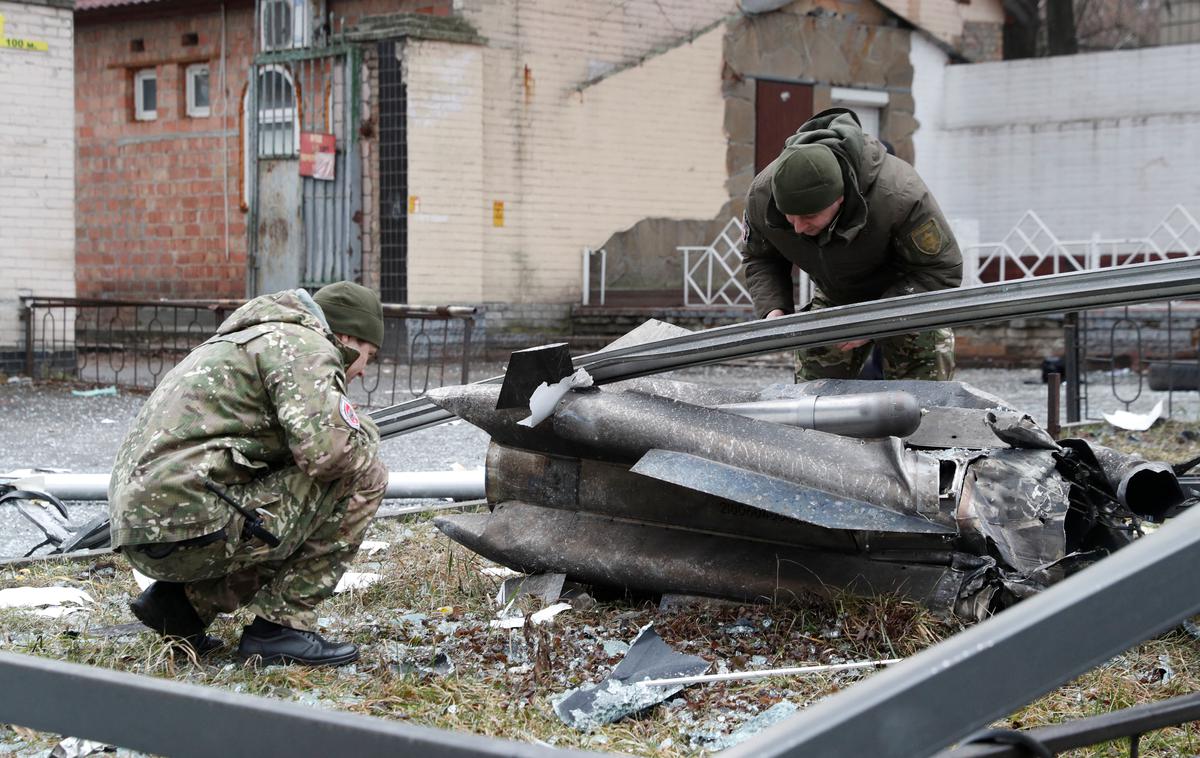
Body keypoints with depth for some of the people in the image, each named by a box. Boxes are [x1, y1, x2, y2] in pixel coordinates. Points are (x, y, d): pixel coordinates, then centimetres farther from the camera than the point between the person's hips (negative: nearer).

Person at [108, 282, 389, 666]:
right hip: (192, 529, -10)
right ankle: (281, 623, -1)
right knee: (362, 476, -2)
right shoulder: (305, 346, -3)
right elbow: (327, 450, -18)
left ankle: (182, 601, 13)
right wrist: (364, 434, 3)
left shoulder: (254, 340, 28)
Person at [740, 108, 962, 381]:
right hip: (834, 298, 4)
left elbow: (943, 270, -27)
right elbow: (760, 260, -3)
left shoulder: (898, 195, -38)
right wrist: (772, 309, -24)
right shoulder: (761, 195, -25)